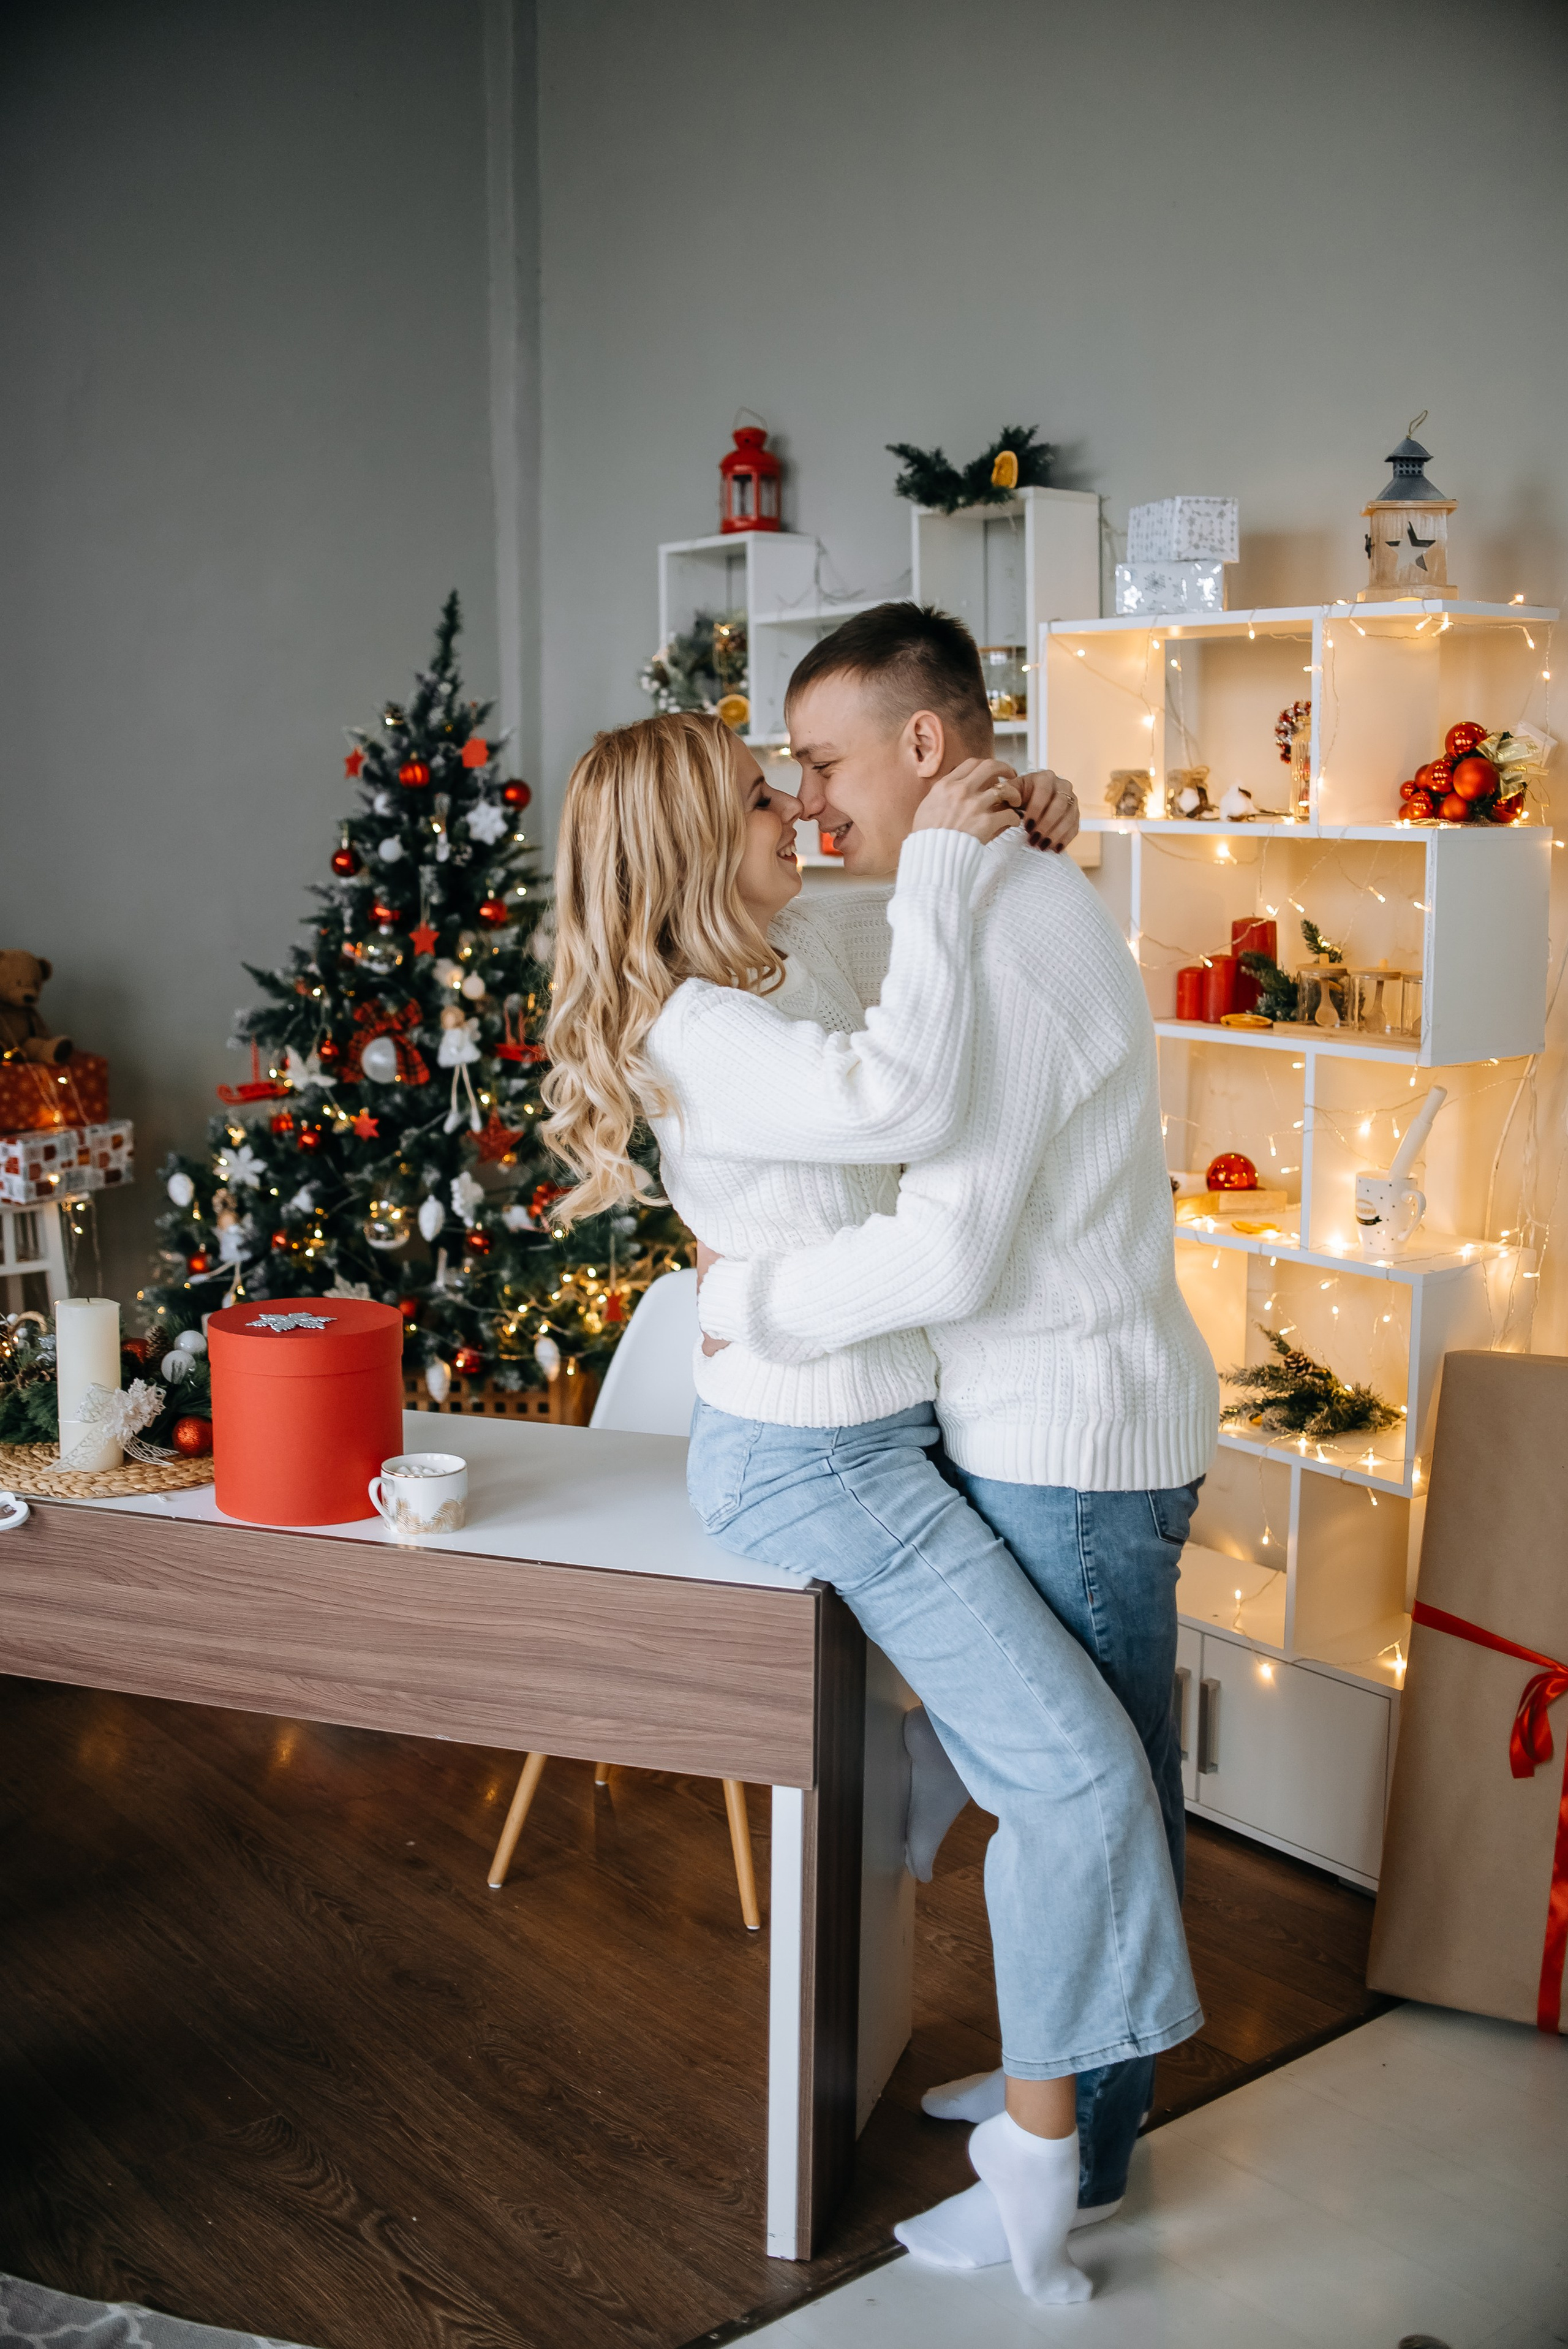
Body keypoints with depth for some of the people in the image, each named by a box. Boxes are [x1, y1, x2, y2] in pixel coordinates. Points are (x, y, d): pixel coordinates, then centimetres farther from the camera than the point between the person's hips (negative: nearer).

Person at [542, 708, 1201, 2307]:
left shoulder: (802, 953, 3)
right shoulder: (694, 1038, -24)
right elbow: (907, 1105, -40)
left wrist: (1013, 825, 1)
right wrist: (937, 864, -31)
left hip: (885, 1422, 10)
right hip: (814, 1464, -10)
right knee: (1077, 1771, -9)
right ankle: (1038, 2135, 8)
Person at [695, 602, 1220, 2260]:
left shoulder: (1001, 943, -23)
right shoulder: (1024, 900, 10)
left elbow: (949, 1252, -28)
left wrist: (744, 1299, -14)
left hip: (1075, 1448, -10)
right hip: (1051, 1421, 10)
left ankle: (1082, 2155, 22)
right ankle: (1068, 2065, 39)